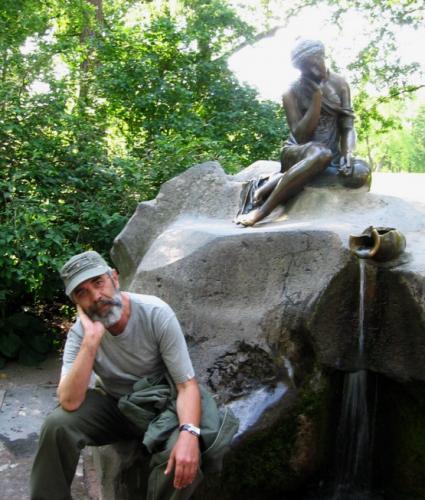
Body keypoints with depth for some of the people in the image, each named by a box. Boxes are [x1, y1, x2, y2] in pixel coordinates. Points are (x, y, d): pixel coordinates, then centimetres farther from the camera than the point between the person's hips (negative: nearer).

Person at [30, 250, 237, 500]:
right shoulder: (80, 332, -15)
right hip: (113, 405, 2)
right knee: (58, 425, -25)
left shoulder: (156, 314, -22)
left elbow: (187, 384, -21)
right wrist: (91, 339, -35)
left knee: (186, 457, -32)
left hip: (159, 406, -2)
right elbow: (69, 402, -28)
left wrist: (189, 433, -41)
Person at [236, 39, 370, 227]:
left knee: (361, 172, -29)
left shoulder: (339, 84, 2)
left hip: (331, 158, 4)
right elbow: (301, 137, -17)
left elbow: (348, 127, -2)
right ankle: (260, 212, -37)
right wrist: (317, 96, -21)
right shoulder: (292, 93, -8)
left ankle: (278, 180, -17)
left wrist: (347, 154, -23)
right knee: (321, 153, -40)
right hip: (297, 154, -4)